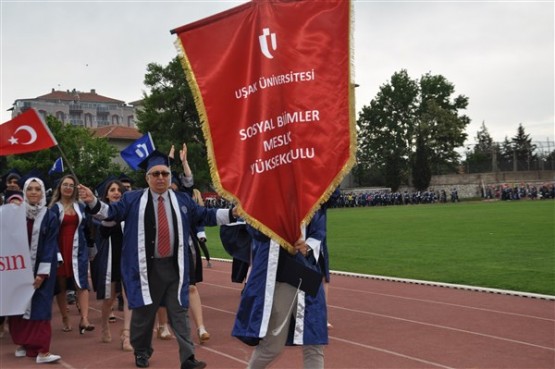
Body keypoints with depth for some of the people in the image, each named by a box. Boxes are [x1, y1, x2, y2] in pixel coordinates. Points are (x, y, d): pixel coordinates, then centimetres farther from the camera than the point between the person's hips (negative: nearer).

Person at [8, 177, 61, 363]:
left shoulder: (50, 217, -2)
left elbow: (50, 247, -6)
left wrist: (42, 273, -13)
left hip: (40, 268, -3)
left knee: (39, 306, -6)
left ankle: (42, 351, -8)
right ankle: (23, 343, 17)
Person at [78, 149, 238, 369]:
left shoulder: (183, 201, 9)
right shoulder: (132, 200, 2)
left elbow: (205, 216, 9)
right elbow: (111, 212, -5)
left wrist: (232, 213, -1)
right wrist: (93, 202, -23)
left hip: (174, 266, 2)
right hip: (145, 267, -1)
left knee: (179, 312, 2)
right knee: (143, 311, 11)